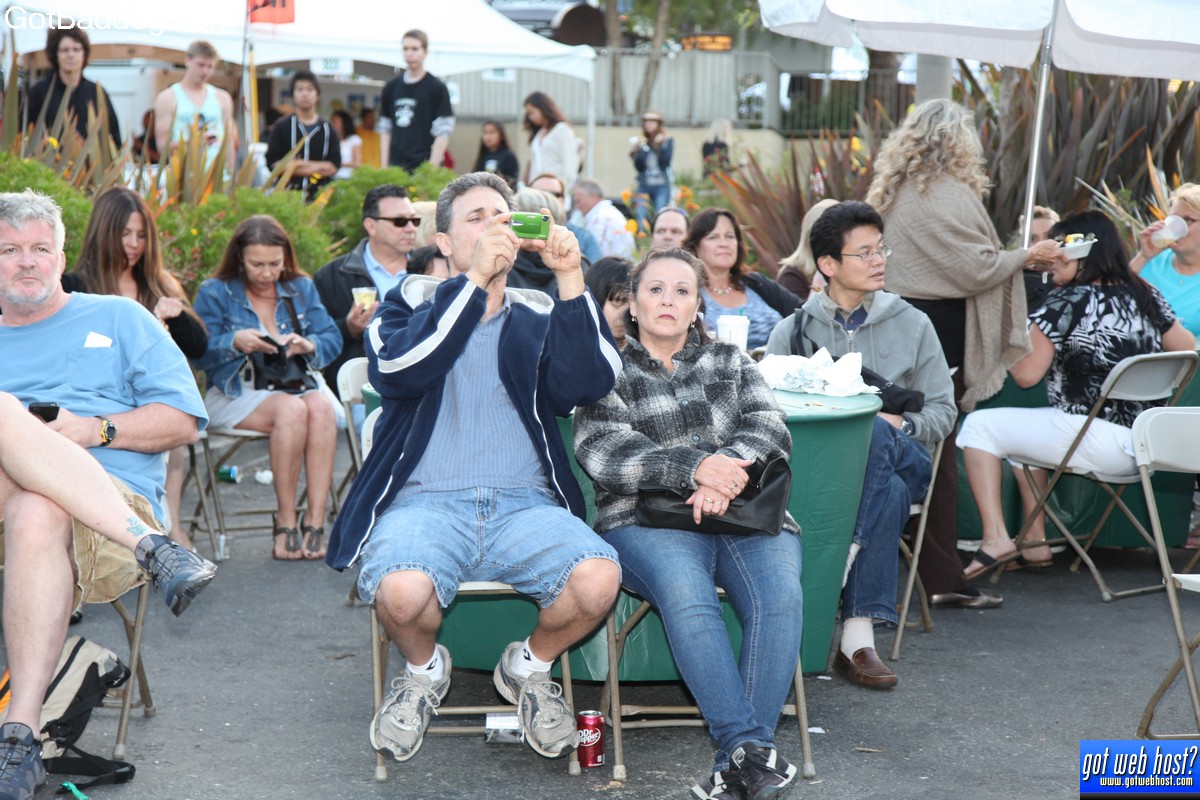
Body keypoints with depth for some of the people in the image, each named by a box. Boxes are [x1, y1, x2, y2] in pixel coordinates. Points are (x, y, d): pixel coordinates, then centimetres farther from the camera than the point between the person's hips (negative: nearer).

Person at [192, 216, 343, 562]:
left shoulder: (302, 288, 13)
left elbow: (332, 340, 5)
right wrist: (234, 342, -21)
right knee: (291, 409, -36)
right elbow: (198, 354, -3)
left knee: (321, 407, -33)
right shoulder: (215, 292, 4)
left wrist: (308, 345, -17)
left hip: (292, 386, 3)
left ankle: (315, 520, -34)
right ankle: (285, 519, -27)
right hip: (235, 393, -3)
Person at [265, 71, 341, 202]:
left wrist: (298, 165, -8)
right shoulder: (281, 127, 6)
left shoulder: (328, 130, 9)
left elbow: (334, 166, 2)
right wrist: (319, 167, -6)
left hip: (319, 196, 1)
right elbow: (272, 163, -3)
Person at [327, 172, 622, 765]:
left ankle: (528, 667, 6)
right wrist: (474, 281, -13)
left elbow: (587, 384, -2)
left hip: (524, 505, 2)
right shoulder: (411, 304, 14)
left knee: (599, 579, -29)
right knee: (401, 592, -34)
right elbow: (395, 371, -10)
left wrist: (570, 281, -11)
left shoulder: (538, 317, 17)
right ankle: (424, 671, 5)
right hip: (425, 500, -1)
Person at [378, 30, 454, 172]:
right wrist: (385, 165, 8)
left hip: (423, 166, -4)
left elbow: (442, 133, -5)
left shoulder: (437, 88, -1)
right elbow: (385, 129, 16)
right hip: (396, 167, 4)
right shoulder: (391, 87, 13)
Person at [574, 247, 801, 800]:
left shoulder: (730, 362, 25)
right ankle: (751, 749, -37)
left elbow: (770, 428, 8)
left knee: (780, 596, -31)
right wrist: (695, 465, -19)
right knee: (685, 592, -36)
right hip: (648, 520, -2)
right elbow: (605, 453, -3)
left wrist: (727, 469, -16)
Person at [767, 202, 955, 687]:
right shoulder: (793, 330, 15)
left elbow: (942, 410, 12)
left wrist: (899, 425, -10)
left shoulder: (912, 325, 17)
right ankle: (859, 637, -43)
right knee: (888, 494, -38)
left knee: (874, 433, -39)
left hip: (903, 459, 1)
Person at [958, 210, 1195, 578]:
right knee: (1022, 430, 30)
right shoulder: (1146, 295, 7)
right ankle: (1034, 543, 28)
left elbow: (1026, 375, -12)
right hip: (1145, 446, 8)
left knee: (978, 425, 5)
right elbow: (1189, 350, 18)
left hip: (1099, 444, -8)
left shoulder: (1066, 303, -12)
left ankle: (996, 537, -3)